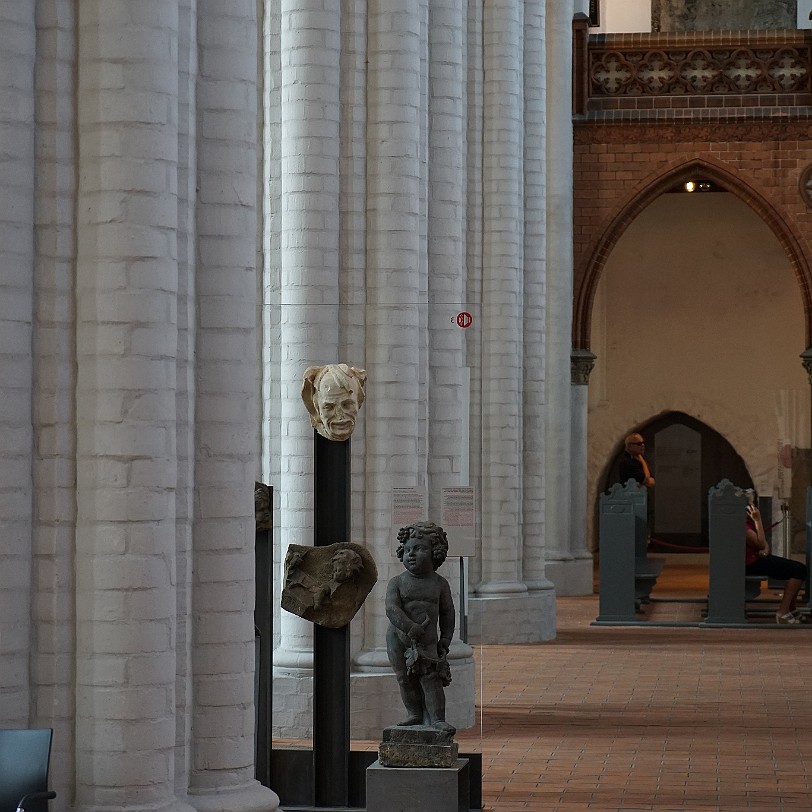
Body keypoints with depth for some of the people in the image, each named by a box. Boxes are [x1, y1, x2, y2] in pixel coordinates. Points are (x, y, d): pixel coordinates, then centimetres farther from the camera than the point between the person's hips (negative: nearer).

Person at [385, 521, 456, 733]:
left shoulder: (439, 584, 3)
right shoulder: (397, 583, -2)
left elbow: (447, 612, 10)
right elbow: (392, 609, -16)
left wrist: (445, 639, 4)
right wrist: (411, 628, -28)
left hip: (428, 641, 0)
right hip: (399, 638, 0)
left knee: (431, 679, -7)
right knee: (406, 679, 6)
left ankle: (436, 718, -4)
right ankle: (416, 714, 20)